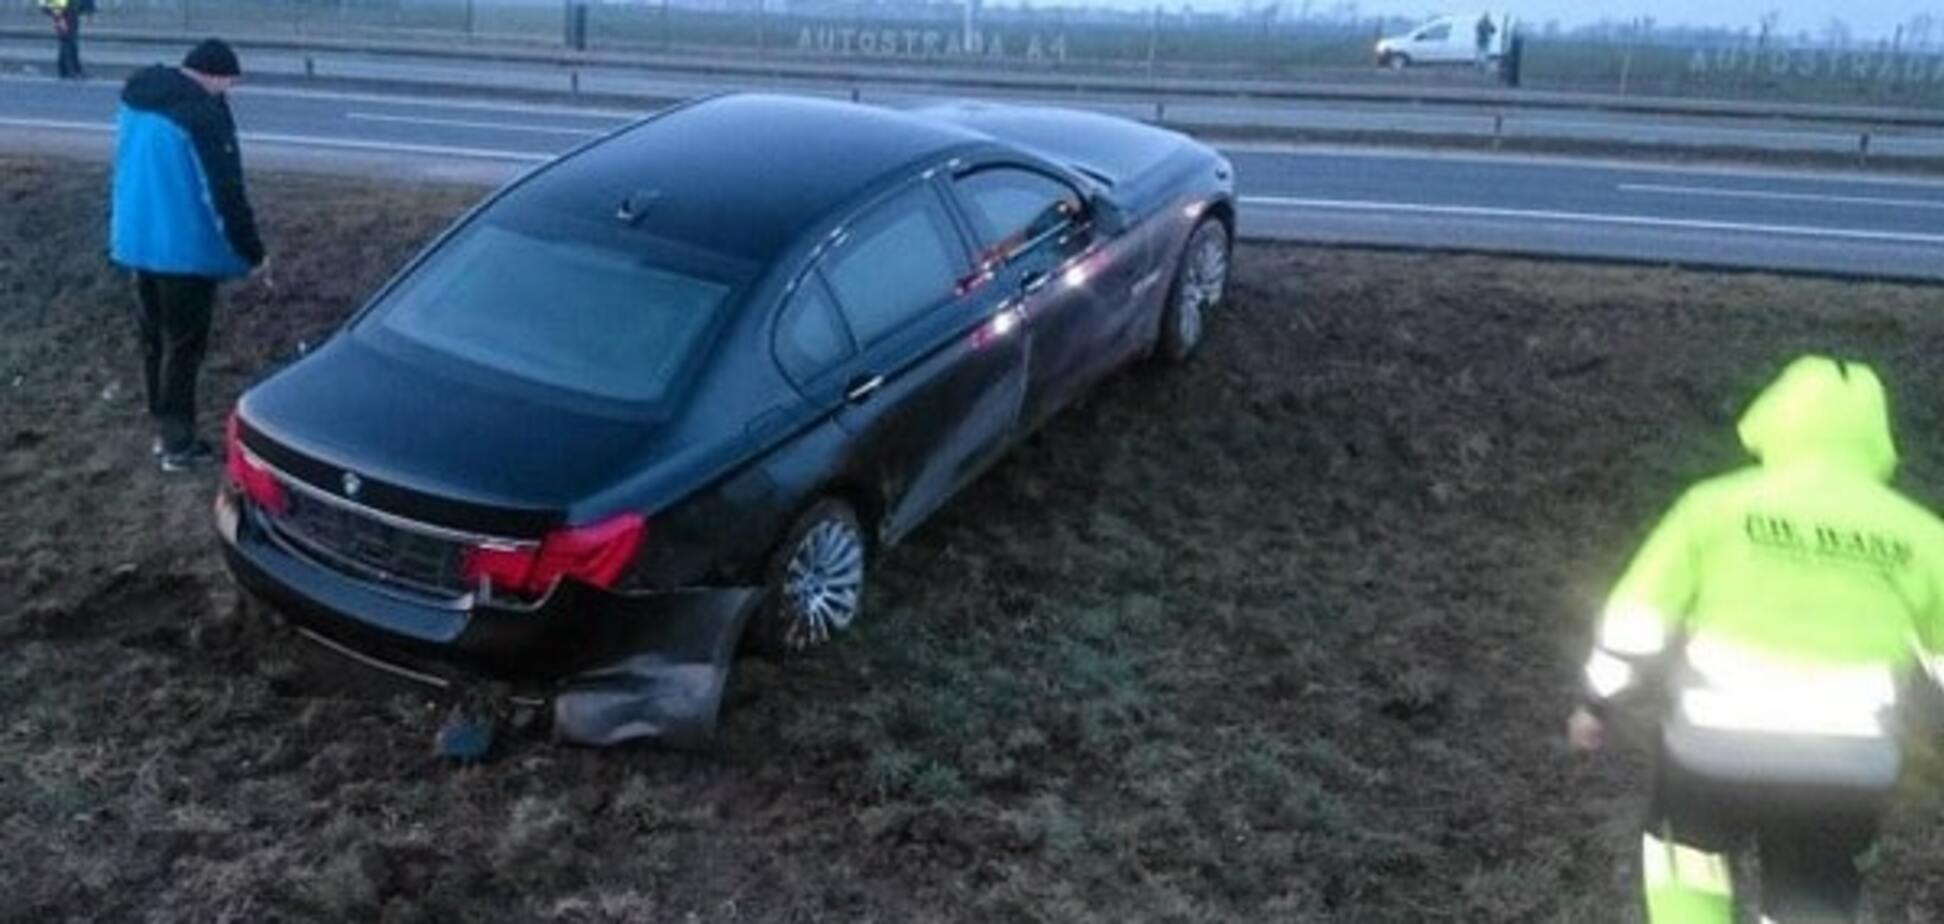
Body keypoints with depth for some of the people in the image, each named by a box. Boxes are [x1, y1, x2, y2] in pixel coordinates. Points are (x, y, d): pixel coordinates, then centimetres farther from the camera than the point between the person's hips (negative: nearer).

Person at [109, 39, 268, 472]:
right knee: (183, 345, 2)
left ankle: (163, 428, 30)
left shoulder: (137, 98, 8)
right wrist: (253, 253, -12)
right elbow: (226, 192, -20)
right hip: (185, 249, -8)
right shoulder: (205, 114, -20)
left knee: (154, 338, 18)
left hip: (138, 241, 8)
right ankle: (178, 443, 10)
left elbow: (128, 172, 18)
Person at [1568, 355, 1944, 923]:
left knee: (1684, 848, 28)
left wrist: (1597, 702, 8)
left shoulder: (1717, 505, -6)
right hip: (1848, 772, 2)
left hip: (1718, 750, -1)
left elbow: (1637, 615, -4)